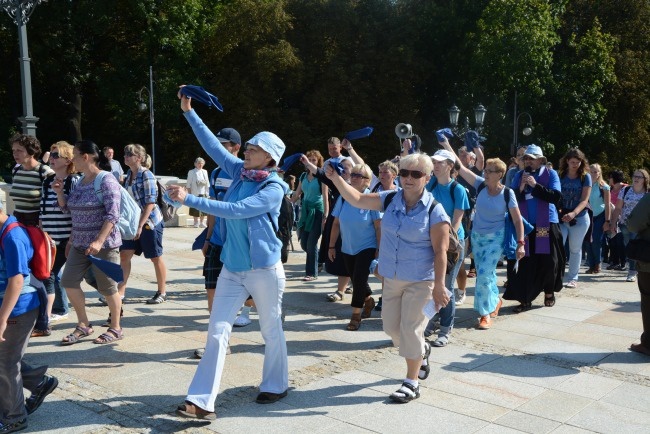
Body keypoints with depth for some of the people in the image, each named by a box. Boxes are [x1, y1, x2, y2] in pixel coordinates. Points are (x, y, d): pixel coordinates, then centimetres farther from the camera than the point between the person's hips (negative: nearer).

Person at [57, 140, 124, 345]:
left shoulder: (106, 181, -15)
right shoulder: (80, 181, 10)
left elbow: (113, 214, -21)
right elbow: (68, 209, 20)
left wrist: (99, 241, -28)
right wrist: (60, 193, 2)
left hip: (104, 244, -8)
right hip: (80, 243, 8)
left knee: (107, 287, 1)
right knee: (69, 281, 6)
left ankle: (116, 329, 17)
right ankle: (83, 325, 20)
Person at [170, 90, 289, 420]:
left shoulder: (274, 188, -15)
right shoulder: (240, 173, 4)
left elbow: (235, 210, -25)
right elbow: (213, 145, 7)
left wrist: (189, 199, -26)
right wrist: (189, 111, 2)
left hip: (264, 269, -6)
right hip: (232, 268, 6)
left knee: (271, 330, 10)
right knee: (217, 331, 0)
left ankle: (275, 386, 31)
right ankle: (202, 401, 1)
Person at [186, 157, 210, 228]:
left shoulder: (205, 172, 14)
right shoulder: (191, 172, 2)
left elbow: (207, 183, 16)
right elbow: (189, 184, 0)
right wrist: (190, 194, -6)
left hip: (203, 193, 3)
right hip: (195, 193, -3)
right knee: (195, 209, -2)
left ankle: (202, 222, 12)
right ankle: (196, 223, 8)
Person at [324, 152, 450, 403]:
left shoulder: (434, 210, -13)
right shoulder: (390, 199, 1)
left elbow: (440, 251, -14)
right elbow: (357, 199, 2)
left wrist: (439, 286, -17)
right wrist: (335, 178, -10)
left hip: (419, 281, -6)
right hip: (391, 278, 6)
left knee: (410, 328, -1)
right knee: (391, 327, 15)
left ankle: (412, 383, 15)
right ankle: (421, 350, 44)